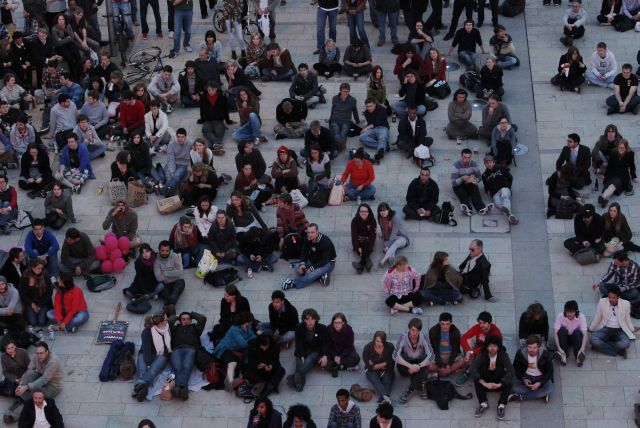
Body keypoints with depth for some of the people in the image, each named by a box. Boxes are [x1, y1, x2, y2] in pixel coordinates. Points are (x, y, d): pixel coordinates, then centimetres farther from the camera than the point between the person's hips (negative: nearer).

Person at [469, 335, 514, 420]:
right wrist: (485, 384, -42)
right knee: (476, 379, -28)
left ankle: (501, 405, -20)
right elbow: (473, 369, -31)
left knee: (509, 381, -30)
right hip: (486, 382, 1)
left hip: (499, 382, -1)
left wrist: (500, 384, -41)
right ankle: (483, 403, -20)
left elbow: (511, 371, -29)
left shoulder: (503, 356, -16)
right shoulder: (482, 356, -16)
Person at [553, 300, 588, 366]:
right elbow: (555, 333, -25)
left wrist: (582, 349, -42)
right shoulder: (560, 316, -20)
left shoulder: (581, 317, -20)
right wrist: (559, 348, -39)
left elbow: (584, 334, -26)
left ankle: (578, 356, -38)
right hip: (564, 339, 0)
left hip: (576, 338, 0)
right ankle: (563, 355, -34)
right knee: (562, 330, -30)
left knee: (577, 331, -32)